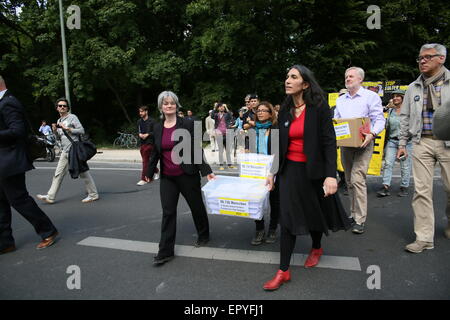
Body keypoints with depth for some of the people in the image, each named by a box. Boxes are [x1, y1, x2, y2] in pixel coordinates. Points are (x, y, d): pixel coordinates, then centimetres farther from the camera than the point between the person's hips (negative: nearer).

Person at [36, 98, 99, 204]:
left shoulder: (72, 117, -2)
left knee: (83, 172, -2)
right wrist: (55, 131, 2)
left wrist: (68, 129, -14)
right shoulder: (59, 121, 19)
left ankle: (93, 194, 6)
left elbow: (81, 130, -11)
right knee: (58, 174, 7)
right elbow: (58, 138, 21)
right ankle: (50, 197, 12)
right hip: (65, 151, 7)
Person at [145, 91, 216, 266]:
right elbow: (155, 152, 15)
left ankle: (204, 235, 38)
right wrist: (149, 172, 22)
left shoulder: (187, 124, -8)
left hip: (187, 175, -3)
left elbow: (196, 149, -9)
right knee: (168, 212, 3)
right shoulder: (157, 128, 5)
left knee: (196, 206, 13)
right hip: (167, 178, 3)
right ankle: (165, 251, 11)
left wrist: (206, 171, -12)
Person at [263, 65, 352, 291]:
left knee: (315, 212, 16)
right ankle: (283, 271, 8)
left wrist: (330, 175, -21)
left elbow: (329, 142, -14)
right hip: (290, 169, 3)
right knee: (288, 218, 0)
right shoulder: (285, 110, 5)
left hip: (314, 170, -3)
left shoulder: (319, 107, -10)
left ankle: (316, 248, 46)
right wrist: (273, 172, 11)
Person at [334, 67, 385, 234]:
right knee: (349, 181, 11)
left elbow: (379, 119, -5)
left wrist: (372, 134, -24)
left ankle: (360, 220, -8)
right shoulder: (340, 99, 18)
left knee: (357, 178, -15)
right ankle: (353, 213, 24)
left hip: (363, 143, -6)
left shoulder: (371, 96, 1)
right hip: (345, 144, 6)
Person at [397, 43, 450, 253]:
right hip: (422, 143, 2)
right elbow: (405, 117, 14)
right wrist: (402, 143, 9)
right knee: (422, 190, -1)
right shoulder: (413, 88, 13)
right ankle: (424, 238, 5)